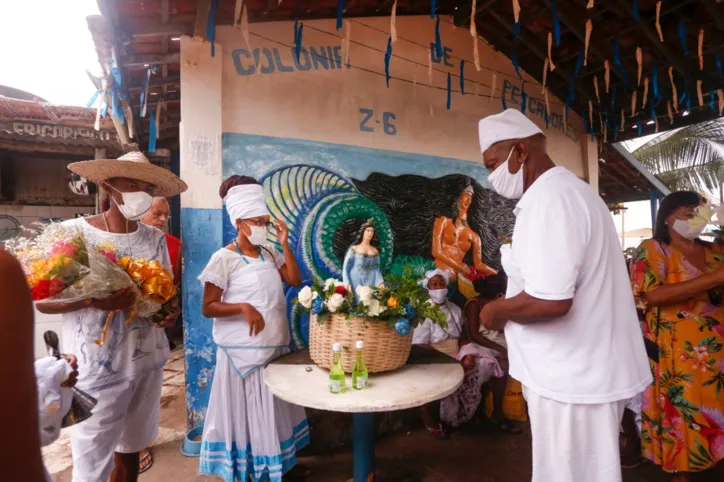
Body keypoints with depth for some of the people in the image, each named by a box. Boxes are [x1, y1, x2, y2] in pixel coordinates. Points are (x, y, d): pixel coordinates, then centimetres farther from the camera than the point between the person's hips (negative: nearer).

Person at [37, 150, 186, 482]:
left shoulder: (155, 238, 1)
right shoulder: (73, 231, -10)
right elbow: (42, 299, -8)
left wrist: (171, 310, -12)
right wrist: (91, 301, -26)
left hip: (147, 362, 4)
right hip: (96, 368, -3)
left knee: (130, 449, 20)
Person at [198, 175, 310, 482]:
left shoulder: (269, 254, 5)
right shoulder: (224, 258, -12)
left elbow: (295, 280, -2)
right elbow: (208, 307, -12)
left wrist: (284, 244, -6)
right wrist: (243, 307, -27)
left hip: (275, 345, 6)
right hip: (243, 350, -6)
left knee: (274, 408, 20)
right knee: (246, 410, 9)